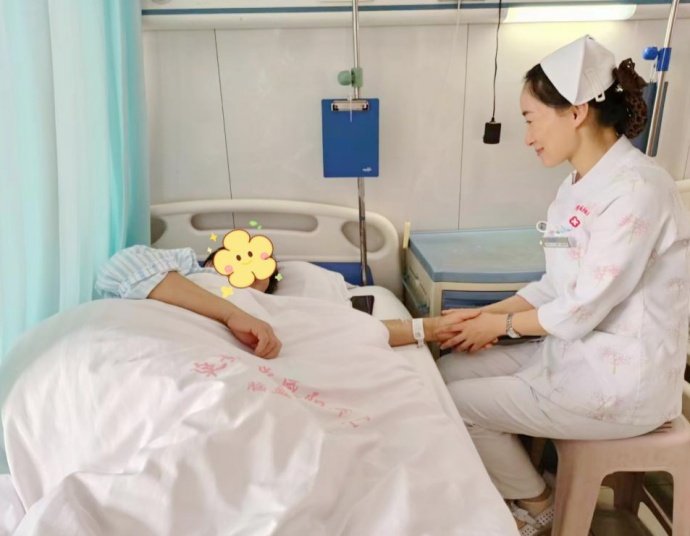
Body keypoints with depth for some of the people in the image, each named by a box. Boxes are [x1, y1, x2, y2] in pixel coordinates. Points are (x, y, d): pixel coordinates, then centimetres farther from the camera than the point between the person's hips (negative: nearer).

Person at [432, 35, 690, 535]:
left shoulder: (637, 189, -25)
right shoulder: (579, 186, 4)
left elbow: (584, 309, -23)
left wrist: (503, 324, -8)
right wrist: (486, 313, 0)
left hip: (623, 379, -8)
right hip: (575, 349, 9)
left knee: (457, 403, -5)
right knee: (448, 371, 5)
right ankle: (513, 482, 25)